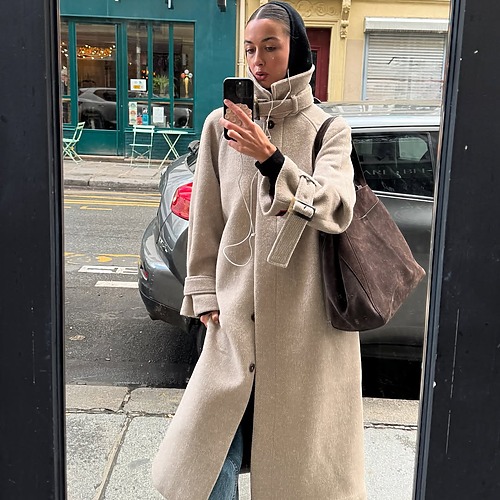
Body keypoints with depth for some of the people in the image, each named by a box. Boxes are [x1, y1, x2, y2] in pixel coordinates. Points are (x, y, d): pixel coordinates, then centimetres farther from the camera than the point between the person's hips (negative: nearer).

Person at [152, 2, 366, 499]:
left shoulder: (329, 131, 2)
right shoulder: (222, 125, 4)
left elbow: (335, 210, -14)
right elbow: (206, 220, 8)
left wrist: (271, 160, -27)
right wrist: (205, 293, 4)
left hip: (306, 314, 0)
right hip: (239, 308, 1)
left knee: (297, 432, 9)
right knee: (216, 437, 3)